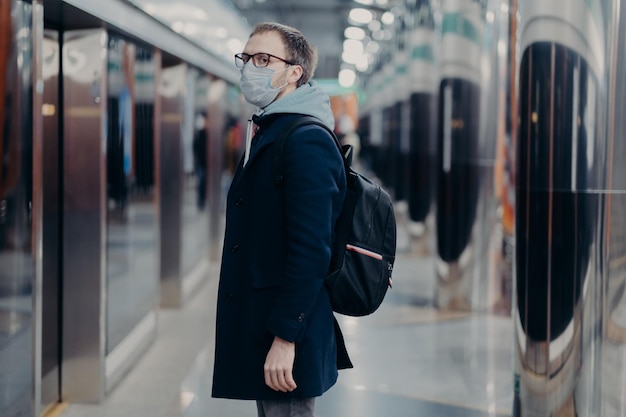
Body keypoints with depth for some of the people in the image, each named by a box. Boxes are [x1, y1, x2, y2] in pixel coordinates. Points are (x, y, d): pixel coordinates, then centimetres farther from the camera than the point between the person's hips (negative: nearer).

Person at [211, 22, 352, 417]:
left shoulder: (307, 141, -16)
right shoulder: (265, 134, 15)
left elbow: (310, 251, -22)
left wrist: (285, 338, -23)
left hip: (287, 337, -10)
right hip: (260, 327, 10)